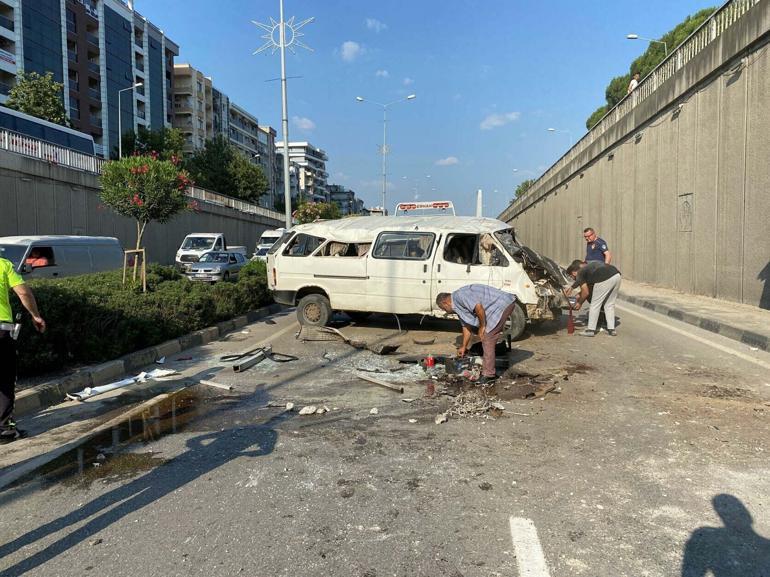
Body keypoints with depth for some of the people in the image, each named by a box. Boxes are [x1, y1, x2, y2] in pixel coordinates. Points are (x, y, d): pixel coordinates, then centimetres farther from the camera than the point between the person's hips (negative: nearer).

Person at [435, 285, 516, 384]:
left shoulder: (459, 295, -14)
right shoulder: (458, 306, 17)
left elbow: (478, 307, -25)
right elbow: (466, 326, 26)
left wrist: (482, 326, -12)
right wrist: (463, 347, 33)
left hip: (503, 304, -10)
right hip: (498, 307, 10)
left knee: (487, 339, -10)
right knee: (486, 339, 16)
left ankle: (488, 374, -4)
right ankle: (488, 370, 23)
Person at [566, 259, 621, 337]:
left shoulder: (580, 274, 9)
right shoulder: (588, 266, 33)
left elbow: (586, 292, 8)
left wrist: (579, 303, 22)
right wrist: (580, 295, 48)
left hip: (605, 279, -8)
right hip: (617, 275, 8)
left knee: (595, 305, 6)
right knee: (609, 304, 21)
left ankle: (591, 330, 13)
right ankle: (611, 329, 22)